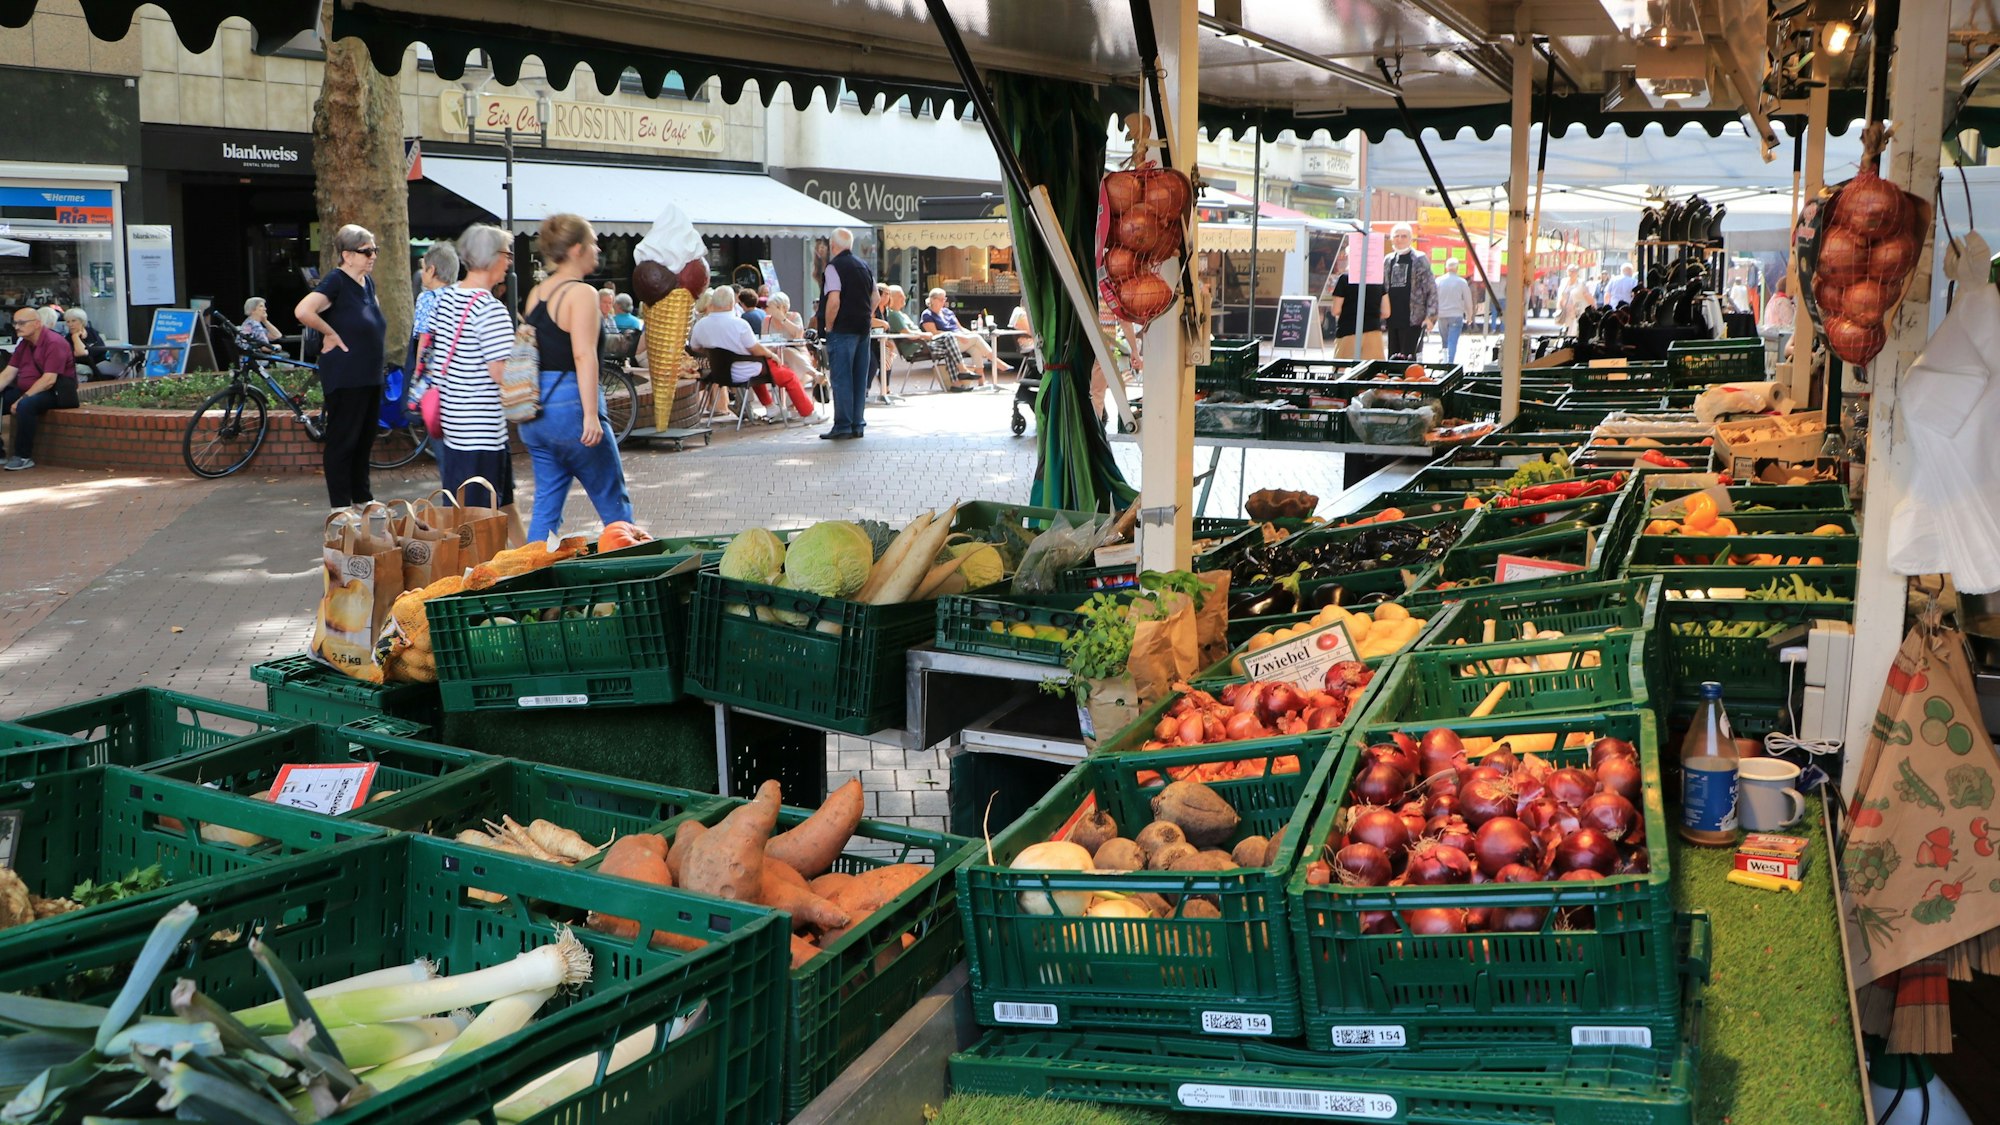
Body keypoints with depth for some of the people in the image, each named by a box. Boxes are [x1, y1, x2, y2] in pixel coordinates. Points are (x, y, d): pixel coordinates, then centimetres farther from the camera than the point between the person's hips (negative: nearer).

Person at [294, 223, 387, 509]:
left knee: (365, 439, 16)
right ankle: (340, 506, 7)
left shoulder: (367, 282, 10)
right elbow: (303, 311, -29)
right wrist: (331, 334, -16)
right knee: (342, 441, 0)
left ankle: (363, 497, 27)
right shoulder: (336, 281, -15)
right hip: (344, 377, -8)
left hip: (369, 375, 8)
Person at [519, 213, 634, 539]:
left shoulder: (536, 294, 13)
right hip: (571, 403, -8)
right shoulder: (581, 293, -11)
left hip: (535, 410, 8)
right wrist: (591, 415, -23)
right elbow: (584, 356, -20)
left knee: (546, 505, 11)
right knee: (614, 503, 4)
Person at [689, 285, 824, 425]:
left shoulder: (699, 326, -8)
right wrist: (772, 355, 2)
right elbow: (756, 350, -18)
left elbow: (694, 349, 7)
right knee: (790, 376, 12)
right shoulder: (739, 324, -24)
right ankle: (807, 414, 19)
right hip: (745, 374, -7)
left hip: (721, 374, 7)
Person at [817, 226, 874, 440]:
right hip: (863, 329, 7)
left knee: (841, 378, -5)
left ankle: (843, 427, -5)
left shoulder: (834, 266, -11)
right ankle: (858, 425, 13)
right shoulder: (864, 266, 13)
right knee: (860, 378, 10)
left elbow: (833, 301, -19)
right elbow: (875, 297, 18)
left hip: (842, 330, -7)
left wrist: (829, 326, -8)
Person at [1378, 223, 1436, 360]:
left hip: (1413, 321, -5)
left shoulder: (1420, 260, -1)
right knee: (1393, 358, 8)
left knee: (1409, 358, -9)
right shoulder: (1388, 261, 14)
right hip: (1393, 320, 5)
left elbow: (1432, 291, -4)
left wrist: (1430, 317, -12)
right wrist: (1381, 318, 11)